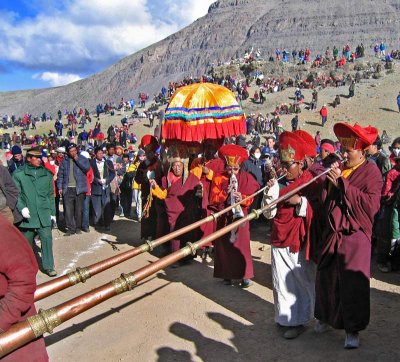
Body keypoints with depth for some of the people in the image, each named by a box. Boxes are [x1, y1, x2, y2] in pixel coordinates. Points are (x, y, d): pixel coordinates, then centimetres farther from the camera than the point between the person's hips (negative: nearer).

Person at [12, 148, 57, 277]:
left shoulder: (47, 174, 6)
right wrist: (22, 208, -19)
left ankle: (48, 266, 3)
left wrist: (53, 212, 11)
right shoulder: (19, 174, -3)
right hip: (27, 215, -1)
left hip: (44, 214, 1)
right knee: (27, 241, 13)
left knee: (47, 239, -6)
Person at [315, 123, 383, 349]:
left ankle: (352, 329, 15)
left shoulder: (371, 172, -6)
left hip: (355, 237, -5)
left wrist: (342, 184, -21)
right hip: (332, 234, 6)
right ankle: (326, 317, 34)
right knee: (326, 279, 14)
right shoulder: (339, 170, 10)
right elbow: (326, 201, 11)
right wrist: (329, 182, -5)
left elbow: (370, 205, -21)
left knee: (353, 284, -1)